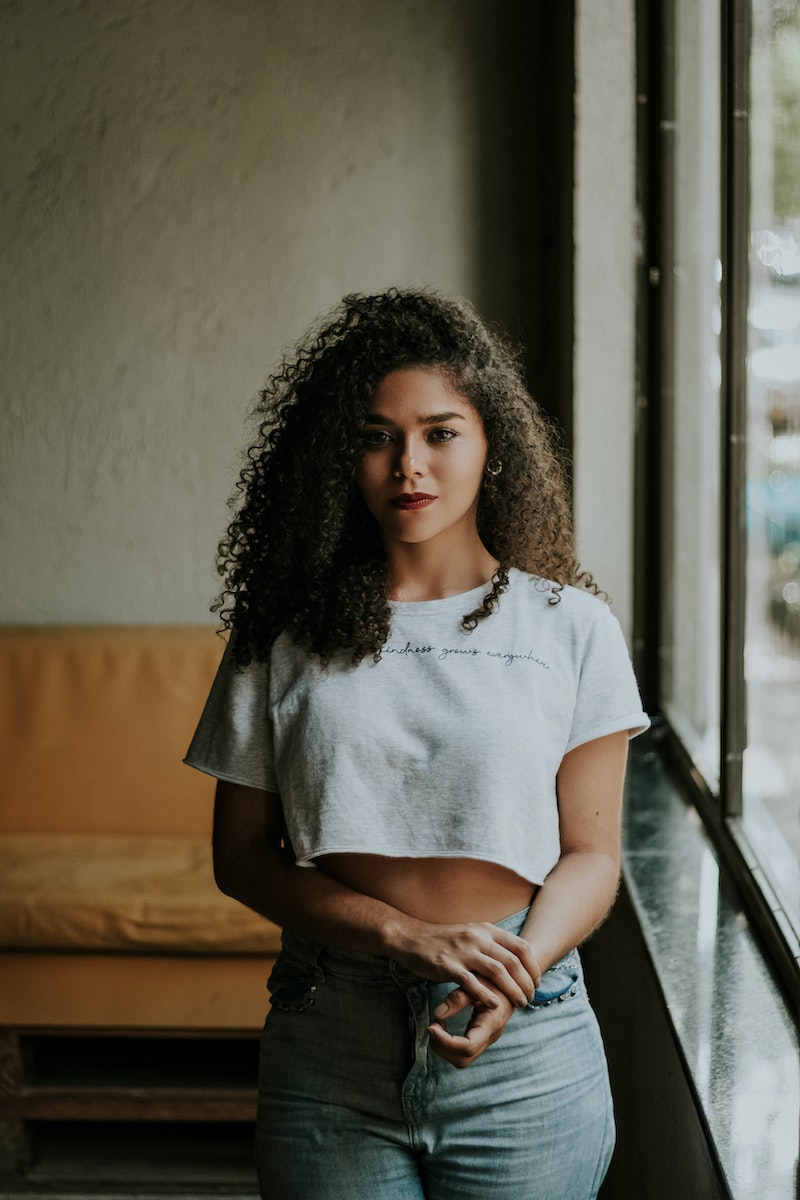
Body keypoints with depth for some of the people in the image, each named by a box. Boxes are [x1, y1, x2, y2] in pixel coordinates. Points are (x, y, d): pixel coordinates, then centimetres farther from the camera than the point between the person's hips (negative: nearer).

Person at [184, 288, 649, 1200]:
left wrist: (511, 975, -19)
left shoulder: (570, 626, 0)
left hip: (525, 1057, 0)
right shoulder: (285, 635, 2)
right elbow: (241, 855, 1)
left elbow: (591, 853, 0)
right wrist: (406, 936, -14)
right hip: (329, 1054, 1)